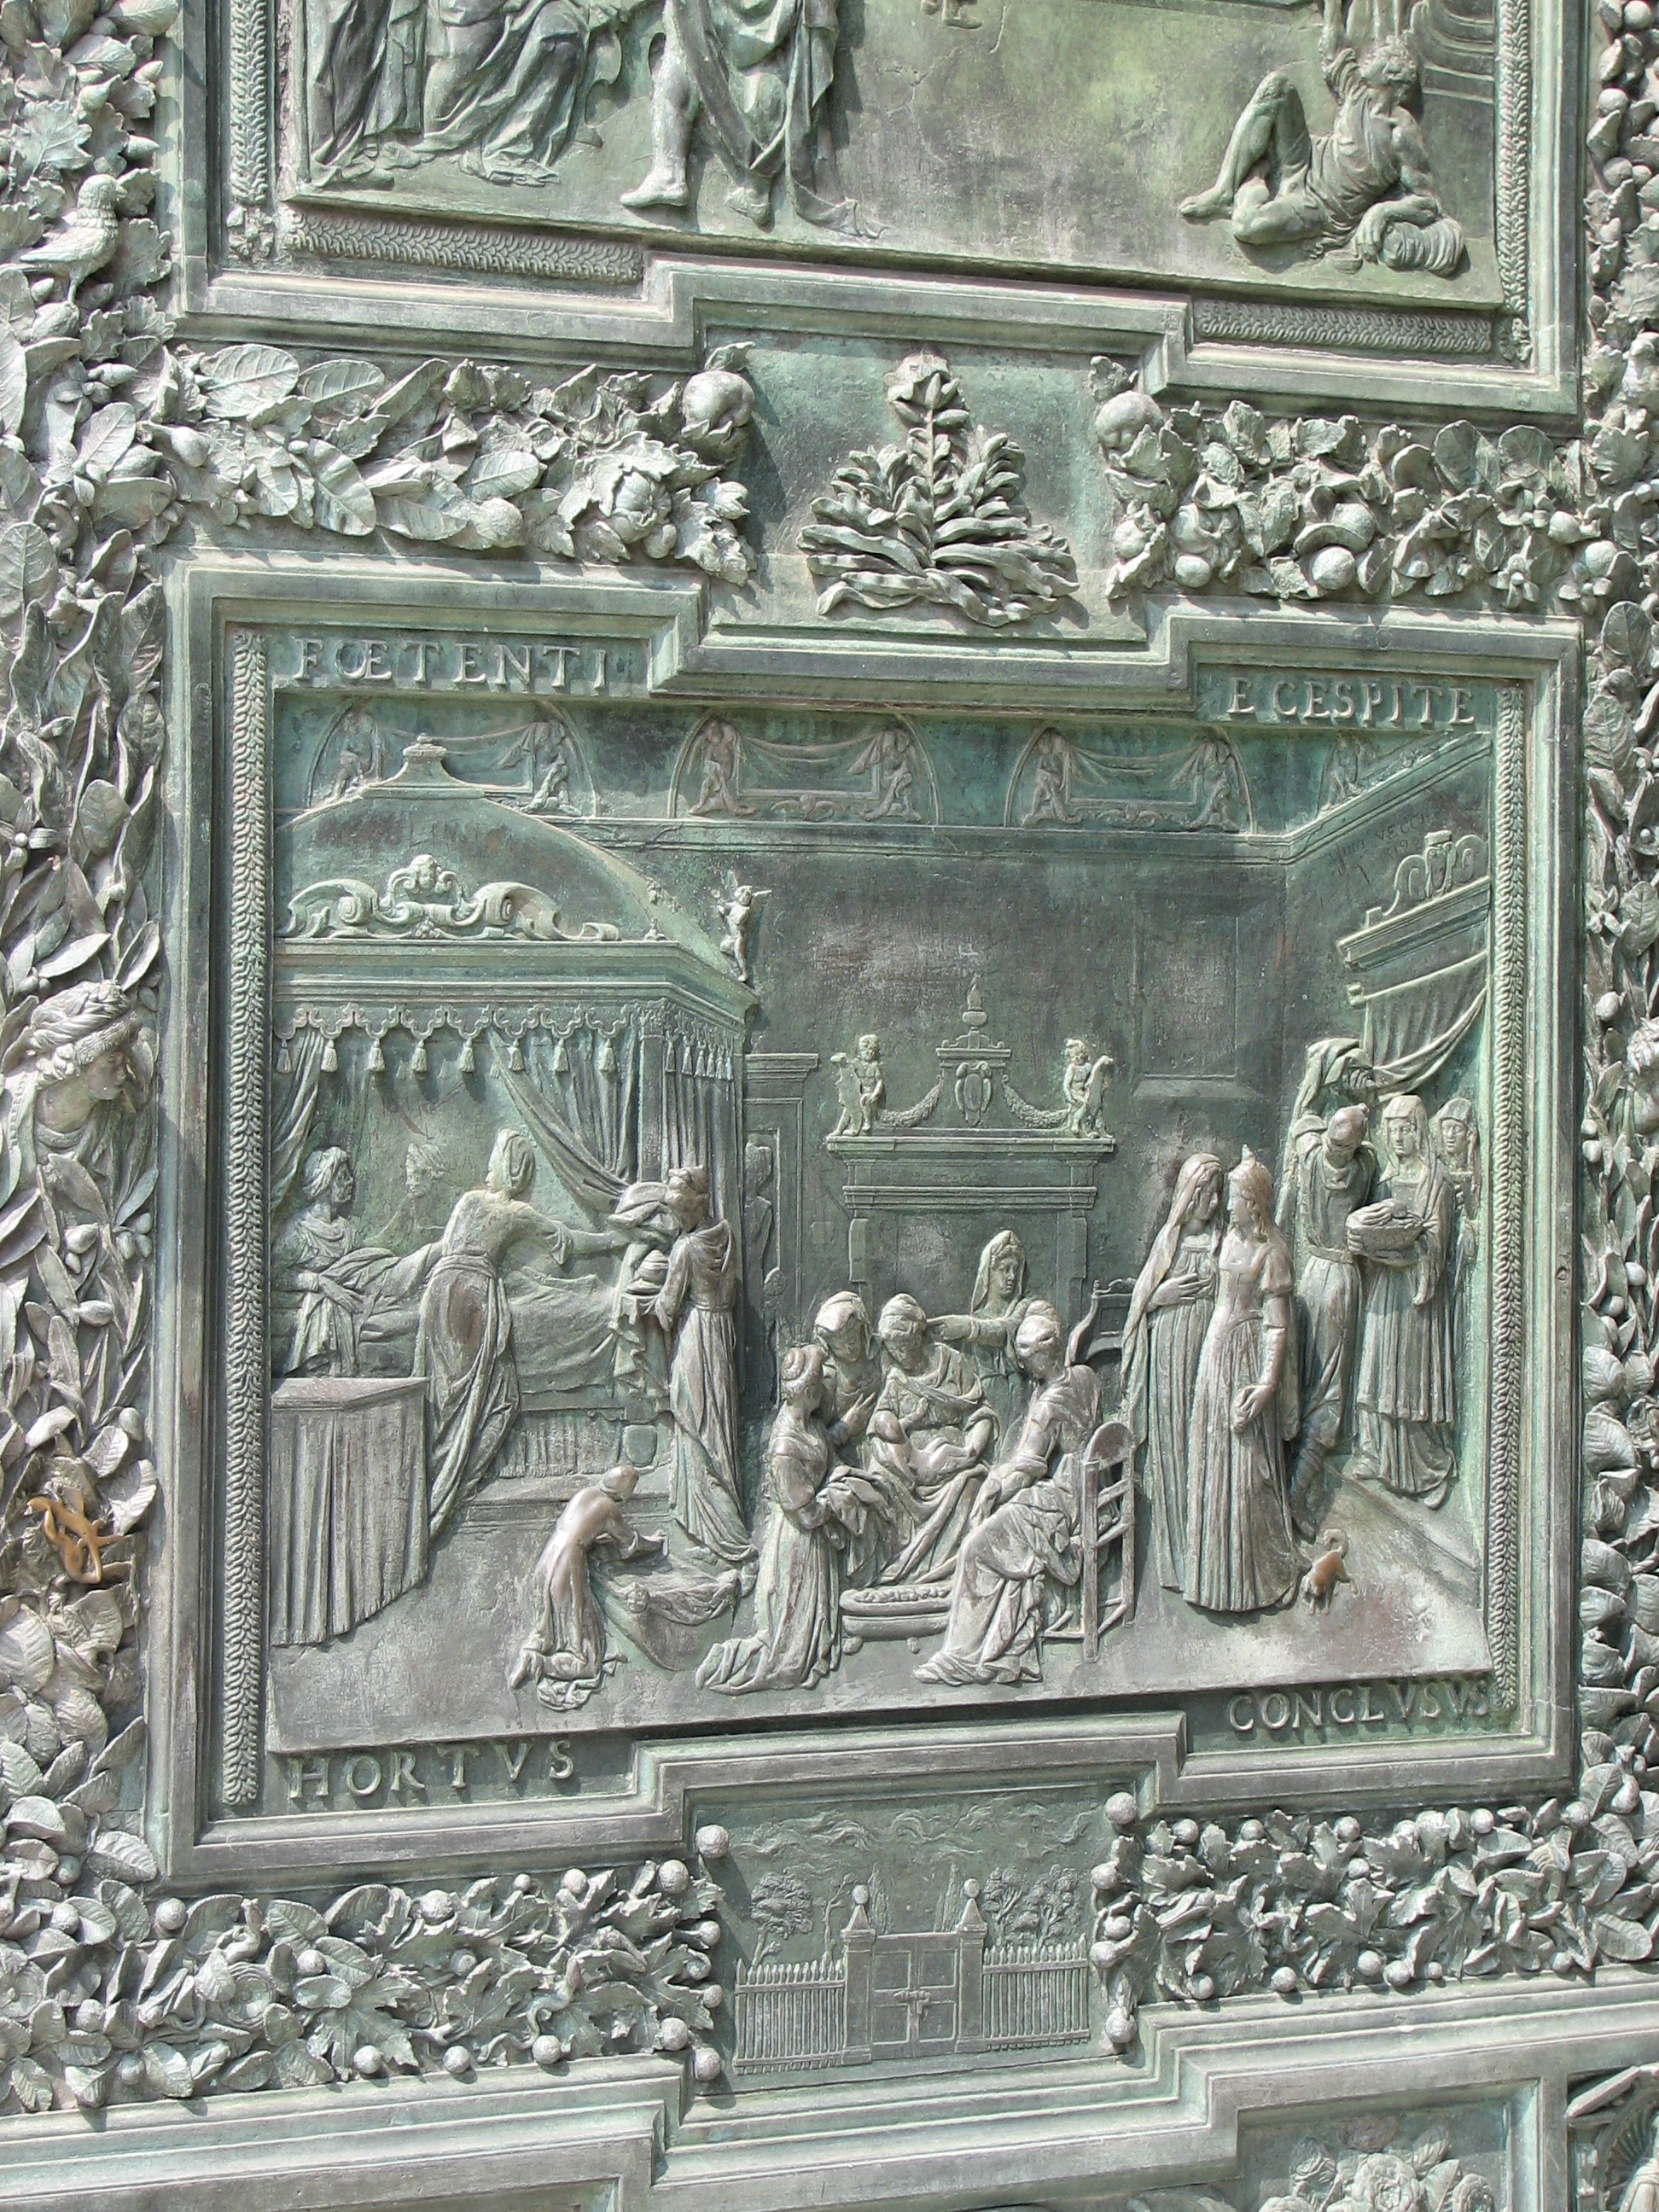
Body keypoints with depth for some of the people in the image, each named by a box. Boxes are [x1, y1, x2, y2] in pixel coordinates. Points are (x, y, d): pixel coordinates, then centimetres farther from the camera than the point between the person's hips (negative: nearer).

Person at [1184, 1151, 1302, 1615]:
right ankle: (1215, 1573, 21)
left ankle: (1256, 1575, 9)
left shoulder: (1271, 1251, -11)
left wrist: (1268, 1381, -21)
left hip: (1247, 1357, -7)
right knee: (1211, 1462, 11)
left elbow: (1277, 1323, -14)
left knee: (1247, 1466, -2)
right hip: (1216, 1350, 7)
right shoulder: (1229, 1240, 10)